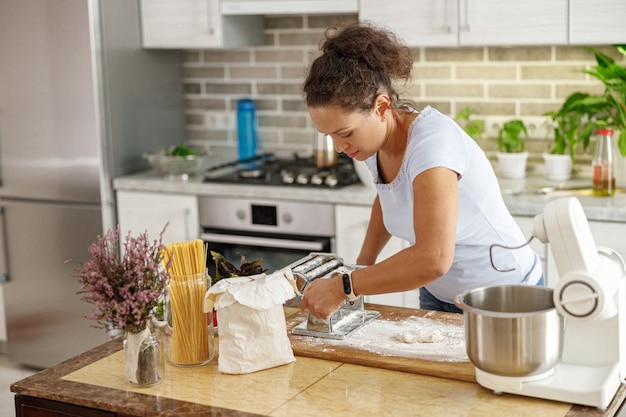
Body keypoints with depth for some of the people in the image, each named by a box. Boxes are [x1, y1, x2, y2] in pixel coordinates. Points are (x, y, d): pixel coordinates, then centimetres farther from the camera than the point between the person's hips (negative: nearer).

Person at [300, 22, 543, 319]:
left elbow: (433, 260, -41)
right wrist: (363, 264, 2)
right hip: (439, 295, 7)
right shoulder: (374, 138, -8)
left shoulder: (431, 141, -31)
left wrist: (343, 287, -34)